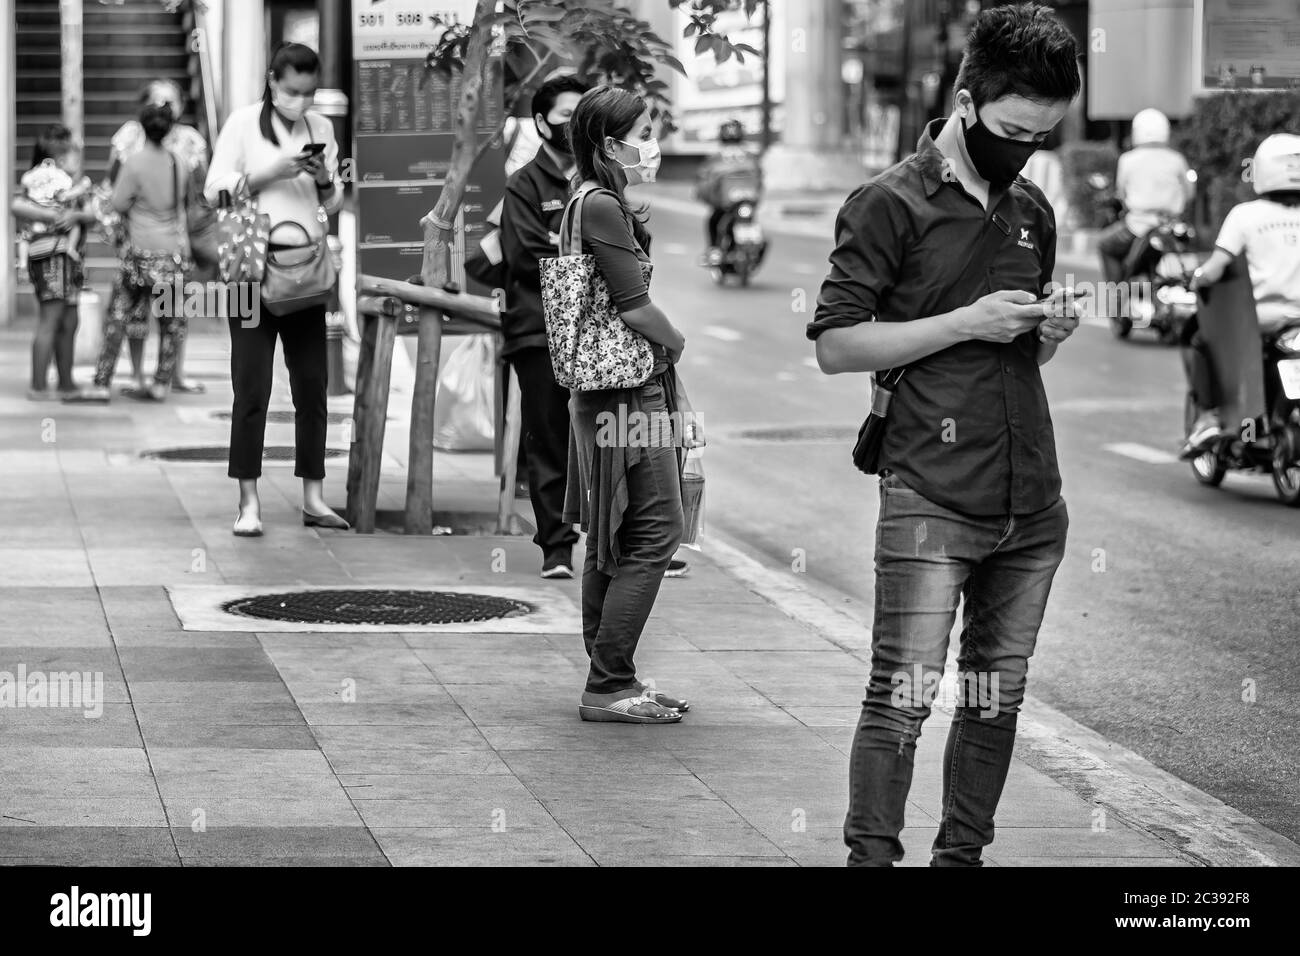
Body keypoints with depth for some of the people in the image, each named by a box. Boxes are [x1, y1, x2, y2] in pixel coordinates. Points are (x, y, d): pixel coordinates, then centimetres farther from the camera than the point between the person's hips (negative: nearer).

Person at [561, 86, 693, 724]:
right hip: (633, 388, -10)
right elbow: (634, 307, -18)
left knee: (612, 541, 13)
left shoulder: (594, 202, 14)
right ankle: (609, 687, -7)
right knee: (654, 533, -7)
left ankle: (610, 678, 20)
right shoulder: (603, 206, -16)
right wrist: (676, 343, -1)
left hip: (602, 392, 10)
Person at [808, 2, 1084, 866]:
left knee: (997, 698, 9)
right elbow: (836, 346, -9)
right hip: (931, 502, -6)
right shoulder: (892, 204, -5)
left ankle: (962, 855, 18)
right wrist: (965, 323, -15)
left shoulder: (1032, 211, 15)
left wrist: (1051, 333, 3)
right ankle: (870, 857, -4)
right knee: (903, 698, -9)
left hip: (1032, 504, 6)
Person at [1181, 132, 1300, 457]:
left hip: (1262, 317, -3)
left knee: (1194, 337, 22)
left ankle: (1208, 415, 8)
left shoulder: (1245, 214, -6)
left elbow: (1212, 272, -12)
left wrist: (1197, 278, 9)